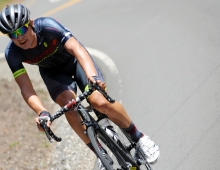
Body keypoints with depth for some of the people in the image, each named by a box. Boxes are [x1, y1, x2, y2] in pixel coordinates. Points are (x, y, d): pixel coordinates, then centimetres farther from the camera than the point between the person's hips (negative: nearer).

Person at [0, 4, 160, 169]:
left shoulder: (47, 26, -35)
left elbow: (76, 48, -45)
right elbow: (26, 89, -29)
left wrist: (92, 76, -62)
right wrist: (42, 112, -47)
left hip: (74, 60, -2)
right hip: (53, 72, 2)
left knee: (100, 102, -23)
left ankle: (139, 137, 1)